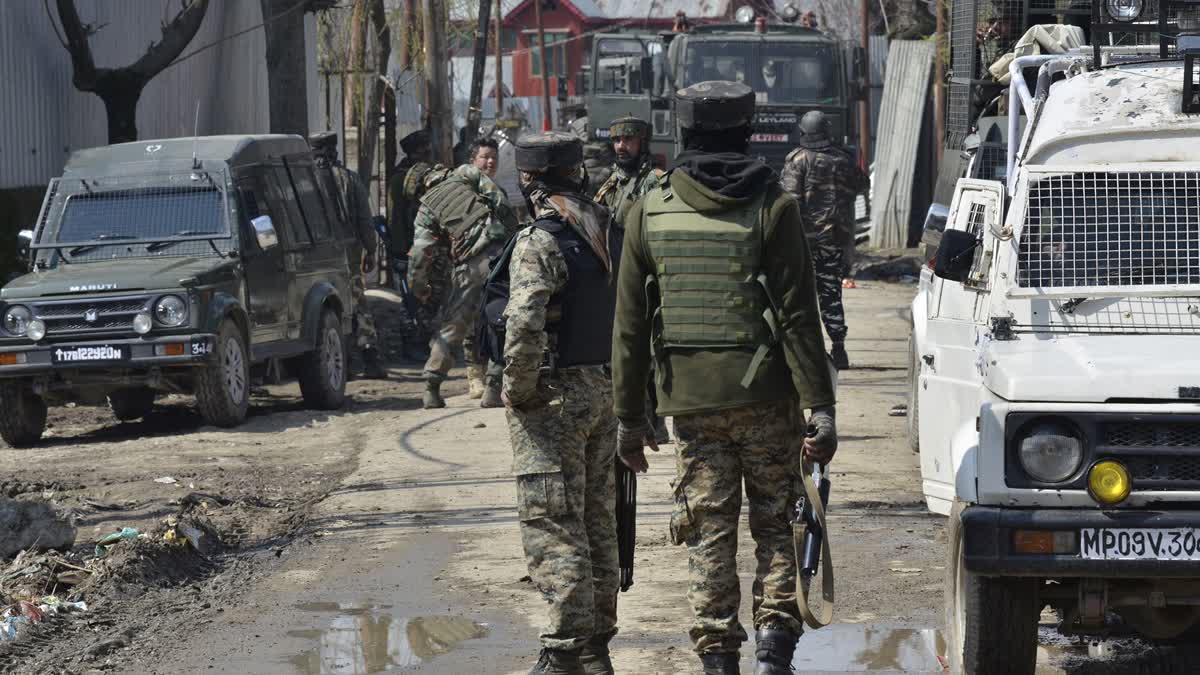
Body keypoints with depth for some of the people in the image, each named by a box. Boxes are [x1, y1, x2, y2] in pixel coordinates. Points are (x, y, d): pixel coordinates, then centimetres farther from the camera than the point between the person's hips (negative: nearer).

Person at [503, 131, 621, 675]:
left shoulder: (540, 242, -16)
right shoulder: (608, 233, 9)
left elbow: (524, 328, -26)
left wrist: (516, 390, -13)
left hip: (553, 398, -8)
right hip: (604, 392, 8)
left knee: (553, 529, -5)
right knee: (597, 523, 14)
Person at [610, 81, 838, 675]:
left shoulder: (649, 213, 3)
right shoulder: (772, 207, -6)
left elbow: (630, 325, 5)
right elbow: (798, 315, -10)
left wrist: (628, 415, 11)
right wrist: (820, 405, -9)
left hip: (689, 398, 2)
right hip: (763, 398, -2)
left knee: (709, 535, 7)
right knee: (773, 525, 10)